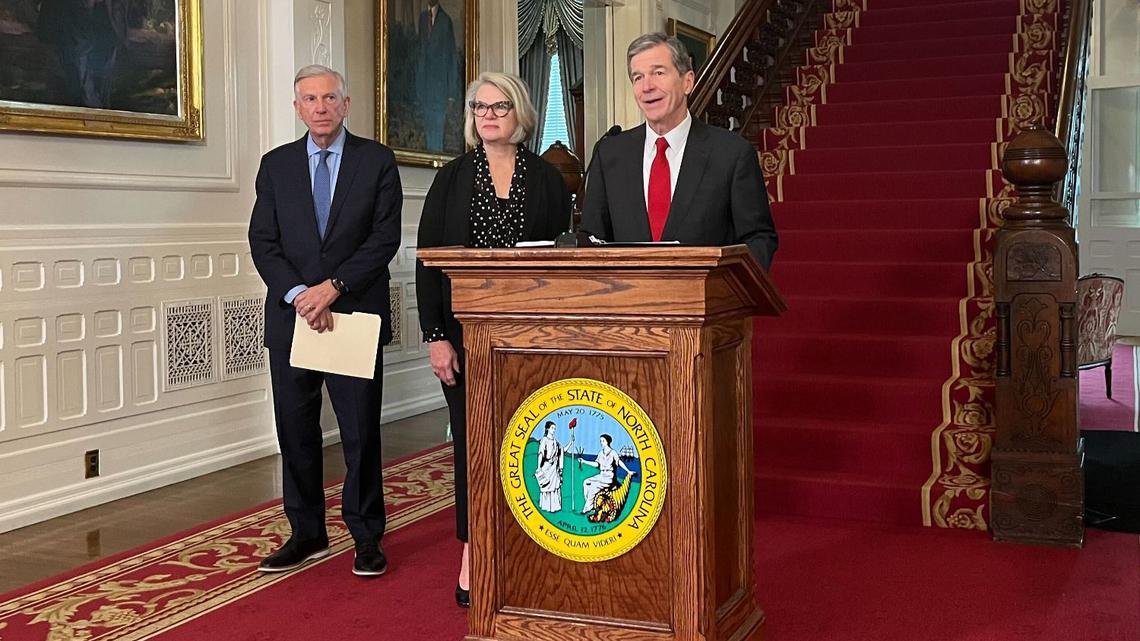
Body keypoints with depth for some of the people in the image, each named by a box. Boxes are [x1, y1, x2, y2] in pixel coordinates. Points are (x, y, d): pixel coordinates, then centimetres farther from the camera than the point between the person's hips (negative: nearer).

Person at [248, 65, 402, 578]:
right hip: (292, 316, 3)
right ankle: (307, 534, 20)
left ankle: (366, 536, 14)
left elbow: (385, 237, -5)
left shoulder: (377, 160, 2)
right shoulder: (276, 165, 9)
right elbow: (263, 242, 3)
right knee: (295, 430, 7)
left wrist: (333, 287, -14)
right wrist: (299, 295, -12)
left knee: (361, 430, 2)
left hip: (356, 313, -2)